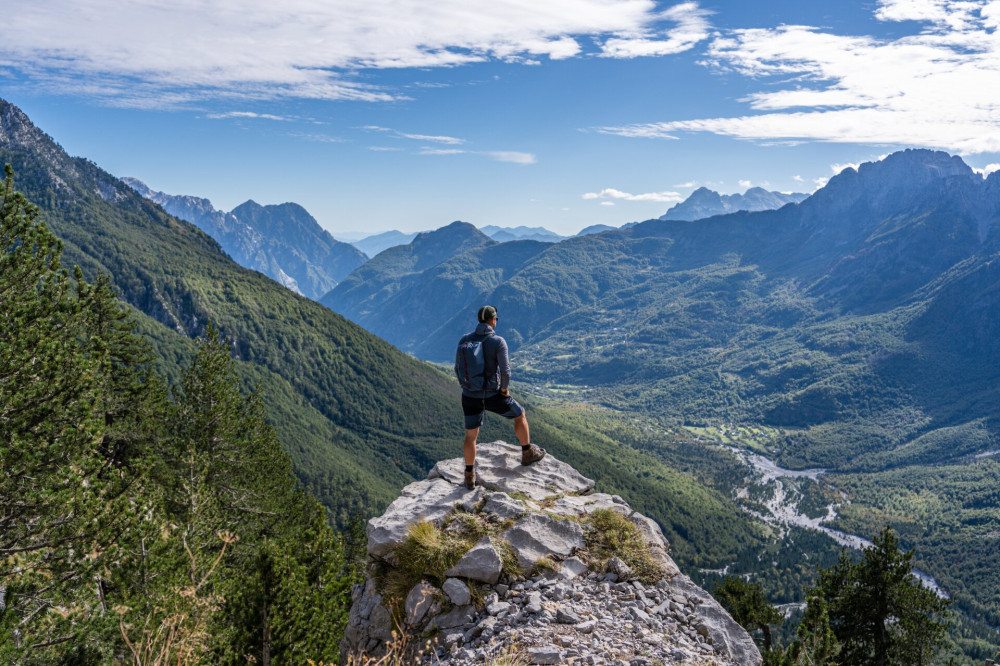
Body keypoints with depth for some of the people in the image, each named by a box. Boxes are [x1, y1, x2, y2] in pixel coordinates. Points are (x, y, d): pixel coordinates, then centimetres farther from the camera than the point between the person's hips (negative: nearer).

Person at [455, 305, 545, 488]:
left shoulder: (464, 340, -2)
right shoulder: (498, 342, -15)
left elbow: (457, 369, 3)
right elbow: (505, 371, -19)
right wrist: (504, 389, 0)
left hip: (470, 397, 3)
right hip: (493, 396, -3)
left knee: (471, 435, 19)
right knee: (520, 415, 23)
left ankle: (470, 476, 27)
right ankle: (528, 453, 36)